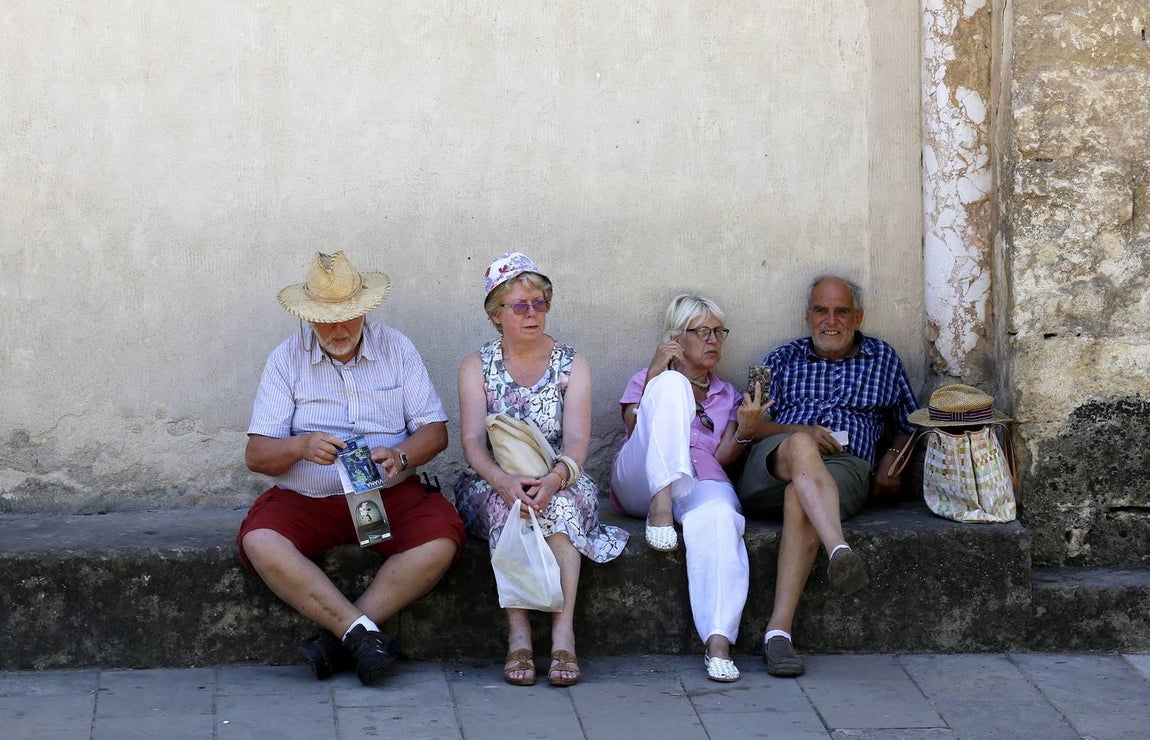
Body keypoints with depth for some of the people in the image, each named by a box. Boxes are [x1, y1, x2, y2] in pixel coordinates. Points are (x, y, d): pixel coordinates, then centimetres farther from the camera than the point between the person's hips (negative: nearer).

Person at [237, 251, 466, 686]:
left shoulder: (397, 349, 7)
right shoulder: (286, 360, 3)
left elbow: (435, 431, 4)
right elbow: (256, 455, -2)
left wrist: (401, 455, -19)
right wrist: (300, 447, -24)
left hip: (388, 493, 1)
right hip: (305, 499, -1)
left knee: (442, 540, -29)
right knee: (259, 543, -32)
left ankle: (335, 638, -26)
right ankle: (362, 633, -31)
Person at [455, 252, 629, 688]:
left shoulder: (572, 365, 6)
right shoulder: (476, 367, 6)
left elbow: (577, 439, -8)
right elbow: (472, 441, -8)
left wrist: (555, 479, -31)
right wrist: (504, 481, -30)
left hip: (560, 483, 0)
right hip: (493, 485, 0)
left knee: (559, 503, -35)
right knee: (508, 505, -35)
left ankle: (563, 634, -42)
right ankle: (518, 636, -41)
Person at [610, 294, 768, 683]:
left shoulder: (728, 396, 27)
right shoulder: (647, 379, 20)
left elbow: (721, 459, 11)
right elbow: (636, 432, 0)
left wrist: (745, 429, -9)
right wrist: (654, 376, -10)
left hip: (702, 481, 1)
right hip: (641, 481, -1)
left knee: (718, 517, -40)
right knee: (672, 385, -25)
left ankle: (718, 641, -51)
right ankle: (661, 504, -41)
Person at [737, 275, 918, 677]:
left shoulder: (882, 358, 26)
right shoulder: (784, 359, 24)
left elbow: (906, 425, 30)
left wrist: (891, 459, 9)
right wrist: (802, 432, -4)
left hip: (846, 466, 0)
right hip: (776, 461, 0)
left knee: (800, 498, -38)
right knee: (801, 447, -40)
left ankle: (779, 630, -49)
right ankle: (840, 551, -65)